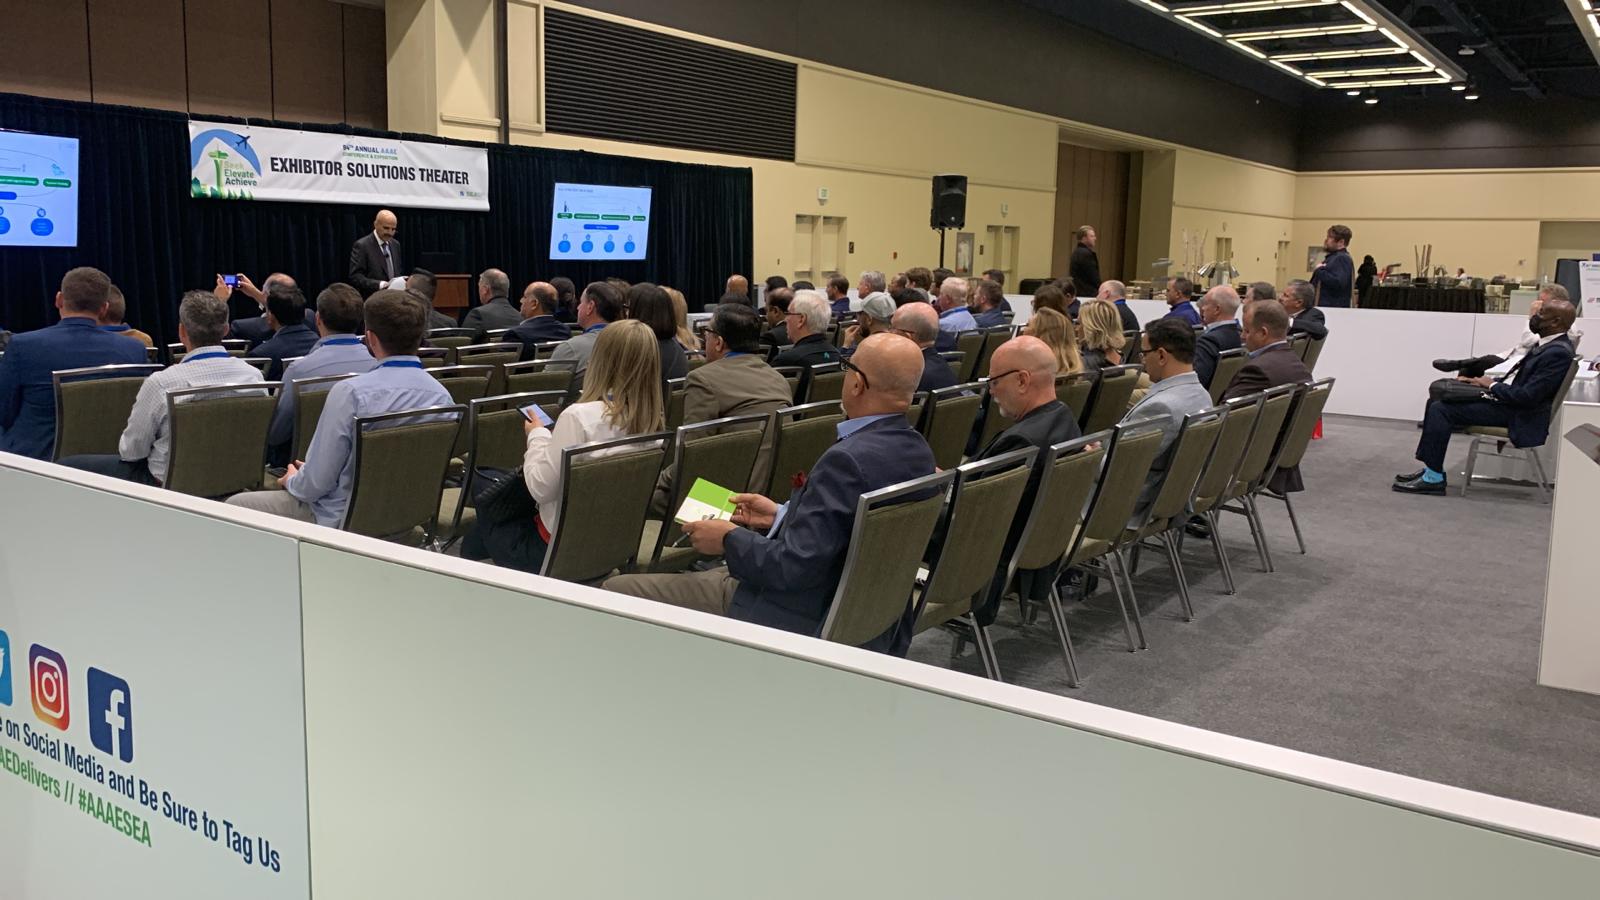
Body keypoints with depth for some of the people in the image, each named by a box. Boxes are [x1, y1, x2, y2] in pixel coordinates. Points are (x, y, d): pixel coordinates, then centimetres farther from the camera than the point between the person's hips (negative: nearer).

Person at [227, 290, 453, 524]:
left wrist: (293, 481, 7)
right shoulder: (442, 396, -7)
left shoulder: (351, 392, -24)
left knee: (235, 505, 13)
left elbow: (316, 483, -19)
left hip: (343, 520, -7)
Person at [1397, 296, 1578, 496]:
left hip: (1517, 415, -10)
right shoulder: (1549, 344, 10)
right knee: (1437, 402, 6)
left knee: (1441, 409, -17)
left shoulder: (1558, 353, -20)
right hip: (1503, 399, 10)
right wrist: (1489, 383, 5)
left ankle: (1433, 478, -10)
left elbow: (1527, 396, -24)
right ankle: (1431, 467, 9)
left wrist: (1492, 385, -11)